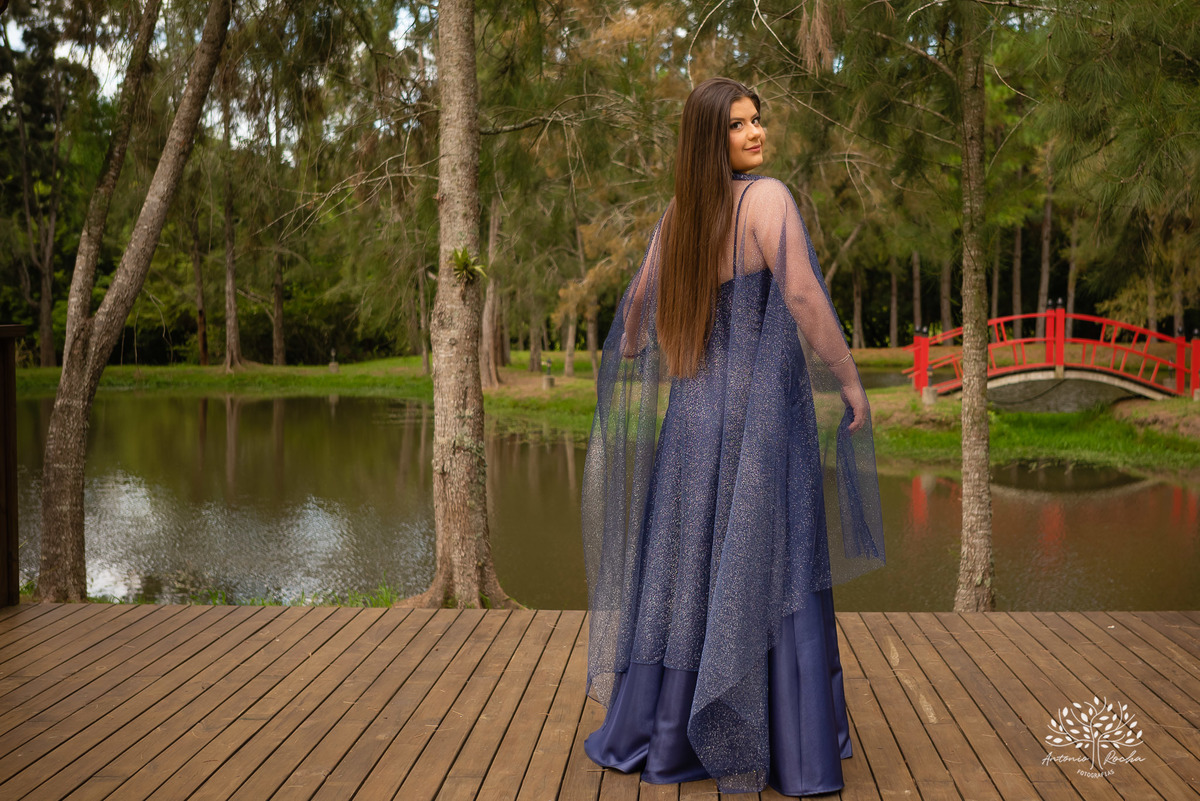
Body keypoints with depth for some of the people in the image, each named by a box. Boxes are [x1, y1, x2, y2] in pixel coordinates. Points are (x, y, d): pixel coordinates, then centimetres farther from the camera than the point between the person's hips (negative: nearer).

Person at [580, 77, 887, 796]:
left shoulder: (678, 213, 7)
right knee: (770, 570, 1)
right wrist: (850, 381, -9)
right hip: (765, 404, -5)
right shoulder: (768, 198, -12)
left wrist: (628, 362, 35)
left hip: (696, 407, 6)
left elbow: (640, 299, 18)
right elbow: (804, 298, -19)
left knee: (685, 567, 12)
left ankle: (661, 736, 23)